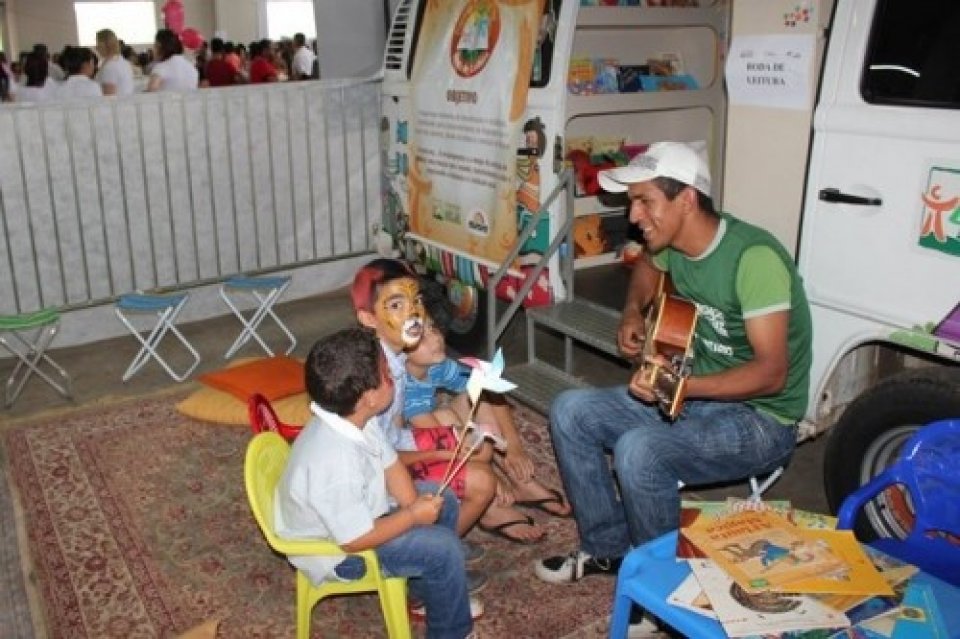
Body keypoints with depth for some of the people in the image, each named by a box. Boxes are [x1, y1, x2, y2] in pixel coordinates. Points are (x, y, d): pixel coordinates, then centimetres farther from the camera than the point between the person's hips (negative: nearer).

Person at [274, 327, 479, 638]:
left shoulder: (352, 419, -13)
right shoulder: (336, 463, -40)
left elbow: (391, 465, 0)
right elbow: (356, 540, -31)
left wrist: (414, 505, -14)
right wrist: (413, 516, -21)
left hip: (359, 512, 9)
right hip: (335, 549, -9)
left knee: (444, 503, 13)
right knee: (443, 549, -16)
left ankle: (426, 594, 32)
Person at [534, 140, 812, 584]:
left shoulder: (754, 257, -25)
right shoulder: (675, 246, -1)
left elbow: (771, 372, -28)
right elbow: (648, 264, 26)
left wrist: (679, 385, -38)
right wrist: (633, 312, 8)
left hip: (762, 418, -8)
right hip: (695, 397, 8)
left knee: (638, 451, -32)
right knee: (570, 411, -3)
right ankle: (608, 549, 9)